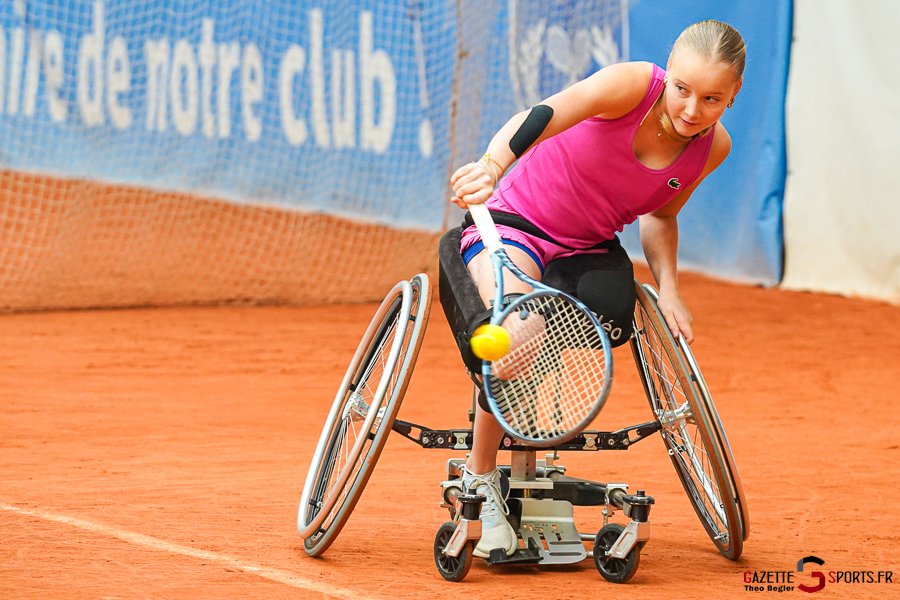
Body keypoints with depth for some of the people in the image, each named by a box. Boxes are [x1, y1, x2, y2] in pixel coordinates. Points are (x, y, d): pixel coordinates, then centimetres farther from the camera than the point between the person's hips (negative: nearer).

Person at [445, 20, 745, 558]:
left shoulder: (713, 147, -9)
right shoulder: (633, 85, -26)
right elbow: (546, 115, -45)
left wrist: (669, 286, -6)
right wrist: (493, 163, -65)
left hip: (588, 250, 5)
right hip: (513, 221, -5)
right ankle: (481, 477, -11)